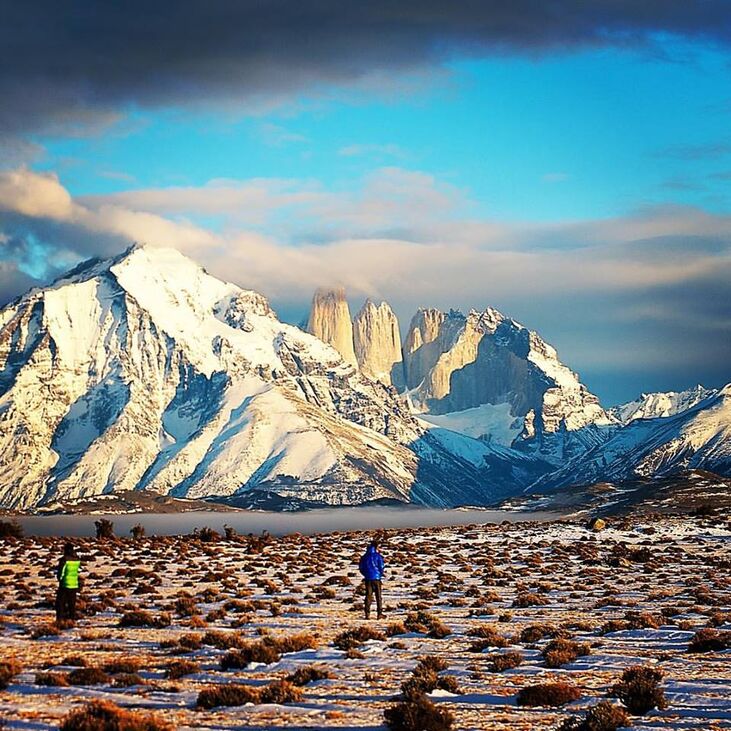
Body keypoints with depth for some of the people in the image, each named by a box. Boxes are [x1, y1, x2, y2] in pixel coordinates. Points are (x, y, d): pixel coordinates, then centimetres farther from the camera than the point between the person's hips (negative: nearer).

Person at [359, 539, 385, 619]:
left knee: (368, 595, 4)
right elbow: (381, 567, -7)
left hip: (368, 578, 3)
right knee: (378, 596, 5)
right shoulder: (377, 556, -7)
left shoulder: (364, 556, 5)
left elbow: (361, 567, 8)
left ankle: (367, 614, -3)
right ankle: (380, 613, 3)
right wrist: (380, 574, 12)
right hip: (376, 578, -3)